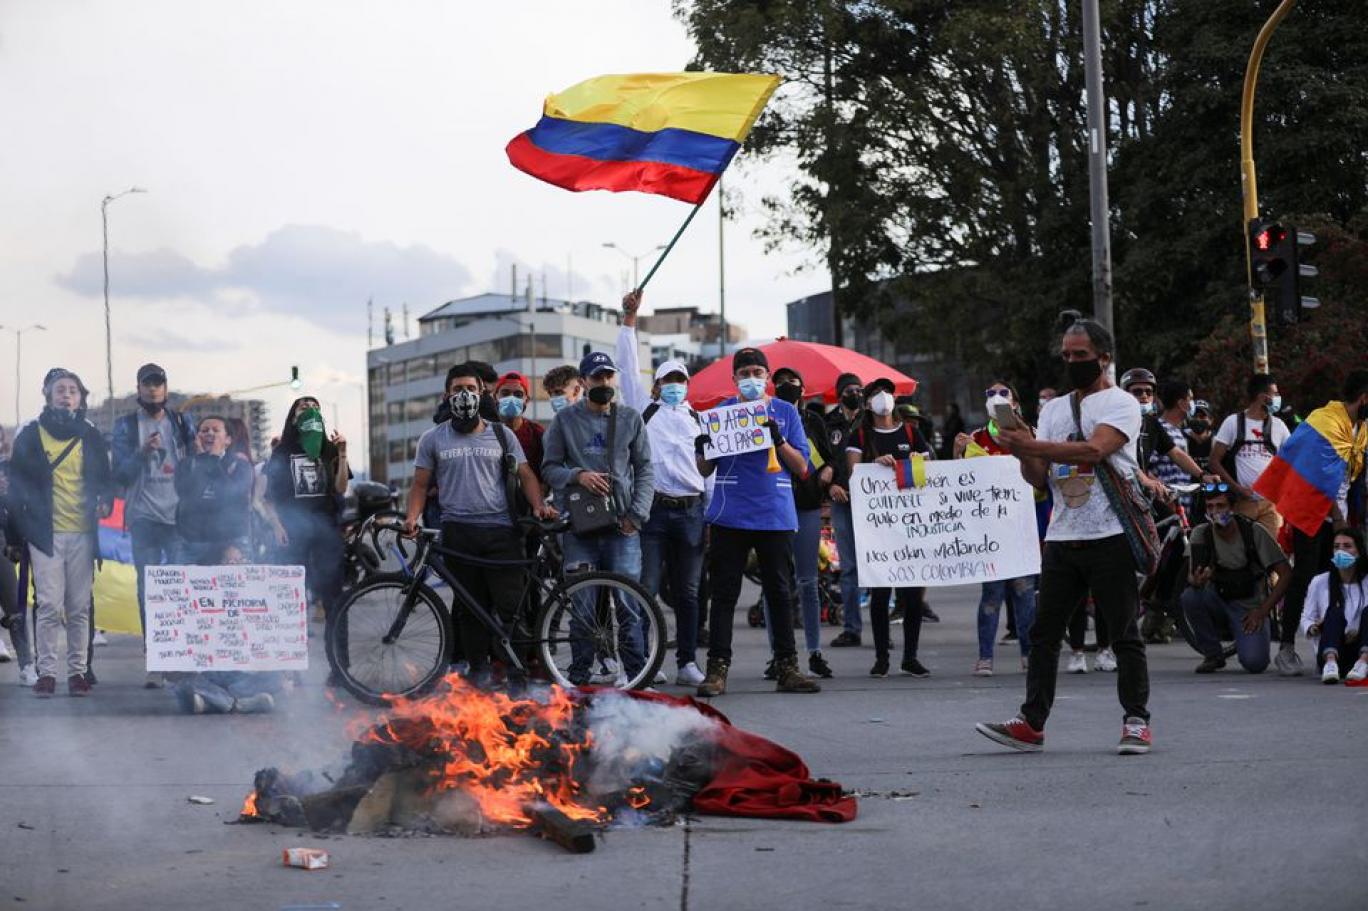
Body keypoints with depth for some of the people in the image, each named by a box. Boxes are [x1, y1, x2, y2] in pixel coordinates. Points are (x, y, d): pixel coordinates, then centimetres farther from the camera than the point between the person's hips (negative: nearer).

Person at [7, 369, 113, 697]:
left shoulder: (90, 436, 11)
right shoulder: (31, 435, 6)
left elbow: (105, 478, 17)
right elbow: (16, 480, 9)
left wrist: (106, 501, -4)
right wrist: (22, 522, -1)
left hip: (82, 534, 2)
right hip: (46, 533, -2)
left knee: (80, 606, 2)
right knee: (49, 605, -8)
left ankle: (78, 671, 8)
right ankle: (46, 671, -2)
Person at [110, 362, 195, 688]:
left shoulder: (182, 423, 12)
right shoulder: (126, 426, 7)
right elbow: (121, 475, 0)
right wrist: (142, 453, -17)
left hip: (180, 515, 1)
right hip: (144, 517, -1)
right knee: (148, 590, -1)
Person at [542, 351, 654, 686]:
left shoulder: (631, 418, 10)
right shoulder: (565, 420, 8)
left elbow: (645, 469, 10)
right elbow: (549, 468, 8)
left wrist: (637, 513, -2)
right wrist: (578, 476, -12)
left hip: (622, 526, 0)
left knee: (628, 602, -5)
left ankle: (636, 675, -1)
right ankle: (580, 676, 7)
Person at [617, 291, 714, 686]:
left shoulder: (698, 420, 19)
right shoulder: (645, 410, 11)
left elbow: (707, 467, 18)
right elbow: (629, 367, 5)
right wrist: (629, 319, 0)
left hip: (691, 511, 3)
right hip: (653, 509, -3)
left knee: (687, 592, 7)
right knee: (645, 589, -7)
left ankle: (687, 662, 12)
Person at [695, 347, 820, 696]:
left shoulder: (785, 412, 9)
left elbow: (801, 467, 4)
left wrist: (778, 440, -13)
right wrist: (703, 450, -14)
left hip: (775, 514, 1)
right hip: (730, 515, -1)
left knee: (779, 592, 5)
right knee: (724, 593, -1)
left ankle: (786, 668, 11)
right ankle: (717, 669, 0)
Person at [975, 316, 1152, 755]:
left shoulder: (1121, 404, -1)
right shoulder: (1054, 410, 18)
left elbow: (1094, 448, -20)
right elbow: (1040, 477, 13)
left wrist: (1032, 445, -22)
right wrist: (1021, 452, -8)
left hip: (1110, 537, -6)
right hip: (1062, 538, 6)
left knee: (1124, 633, -2)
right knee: (1043, 632, 4)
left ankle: (1136, 722, 4)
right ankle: (1032, 722, 6)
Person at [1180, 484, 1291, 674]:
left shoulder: (1253, 531, -13)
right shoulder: (1201, 533, -7)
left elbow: (1286, 573, -11)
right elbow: (1191, 577, -12)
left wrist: (1262, 611, -16)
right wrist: (1196, 581, -38)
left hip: (1249, 607, -2)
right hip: (1218, 600, 2)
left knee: (1254, 663, -26)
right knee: (1189, 597, -31)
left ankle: (1261, 634, 12)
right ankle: (1212, 655, -9)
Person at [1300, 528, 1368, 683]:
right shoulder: (1319, 582, 8)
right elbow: (1307, 617, 10)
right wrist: (1312, 628, -14)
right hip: (1331, 649, 0)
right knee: (1335, 612, -28)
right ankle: (1330, 663, -56)